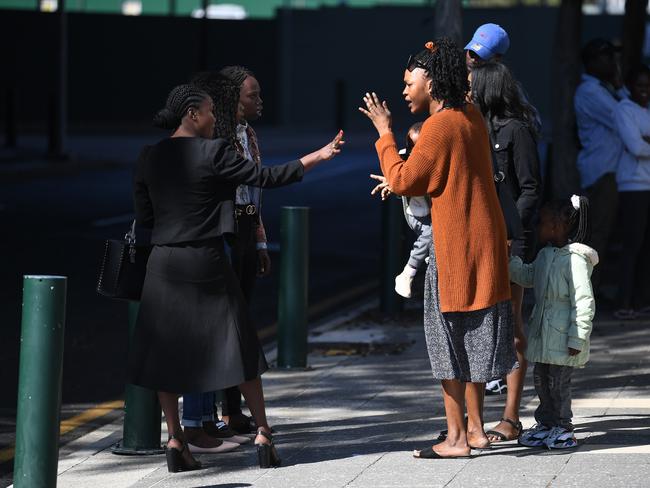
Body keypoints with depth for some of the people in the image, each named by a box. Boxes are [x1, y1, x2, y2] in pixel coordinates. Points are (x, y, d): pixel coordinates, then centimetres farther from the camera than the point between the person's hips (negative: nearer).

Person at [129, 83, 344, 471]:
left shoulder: (150, 158, 4)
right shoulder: (213, 152, -10)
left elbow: (144, 216, 7)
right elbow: (266, 177, -9)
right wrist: (318, 157, -2)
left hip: (165, 263, 3)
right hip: (207, 261, -3)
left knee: (166, 350, 8)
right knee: (239, 347, 7)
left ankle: (175, 439, 3)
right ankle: (263, 433, 9)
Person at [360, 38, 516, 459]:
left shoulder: (439, 127, -17)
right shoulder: (471, 117, 9)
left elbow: (402, 182, -13)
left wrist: (385, 133, -4)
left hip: (456, 248, -9)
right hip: (485, 244, 9)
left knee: (449, 338, -2)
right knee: (474, 336, 16)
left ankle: (457, 438, 0)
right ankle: (476, 429, 22)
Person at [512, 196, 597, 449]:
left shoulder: (575, 260, -20)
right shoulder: (545, 255, 8)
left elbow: (584, 303, -20)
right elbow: (527, 276, 26)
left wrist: (577, 340, -19)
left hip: (563, 337, -9)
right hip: (543, 333, 9)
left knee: (558, 381, -1)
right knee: (541, 379, 15)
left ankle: (562, 427, 11)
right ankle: (546, 423, 27)